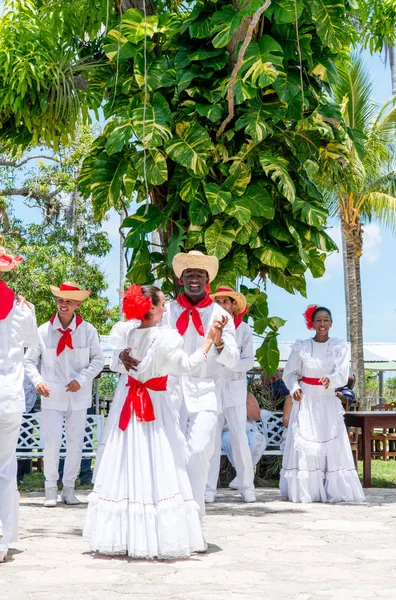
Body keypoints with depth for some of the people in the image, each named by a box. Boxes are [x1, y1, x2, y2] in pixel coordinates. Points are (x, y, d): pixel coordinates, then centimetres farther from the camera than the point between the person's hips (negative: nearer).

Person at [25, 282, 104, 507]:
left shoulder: (88, 330, -5)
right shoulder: (44, 331, -4)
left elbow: (99, 360, 1)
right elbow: (30, 360, 5)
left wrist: (81, 379, -12)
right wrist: (38, 380, -12)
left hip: (78, 395, 1)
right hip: (52, 396, -1)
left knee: (76, 442, 7)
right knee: (52, 442, -5)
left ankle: (69, 487, 20)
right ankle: (51, 488, 10)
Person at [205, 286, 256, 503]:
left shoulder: (244, 329, 4)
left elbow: (249, 362, -3)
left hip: (234, 390, -1)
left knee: (240, 438, -4)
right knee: (211, 440, 0)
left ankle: (246, 487, 5)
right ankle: (208, 489, 4)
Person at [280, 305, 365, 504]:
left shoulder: (339, 347, 4)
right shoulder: (300, 347, 4)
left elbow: (342, 375, -6)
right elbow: (290, 373, 9)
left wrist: (330, 379, -27)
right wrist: (294, 388, -11)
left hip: (328, 402, 0)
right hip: (305, 400, 0)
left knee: (333, 446, -5)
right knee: (303, 444, -5)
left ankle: (334, 490, 1)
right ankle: (304, 491, 1)